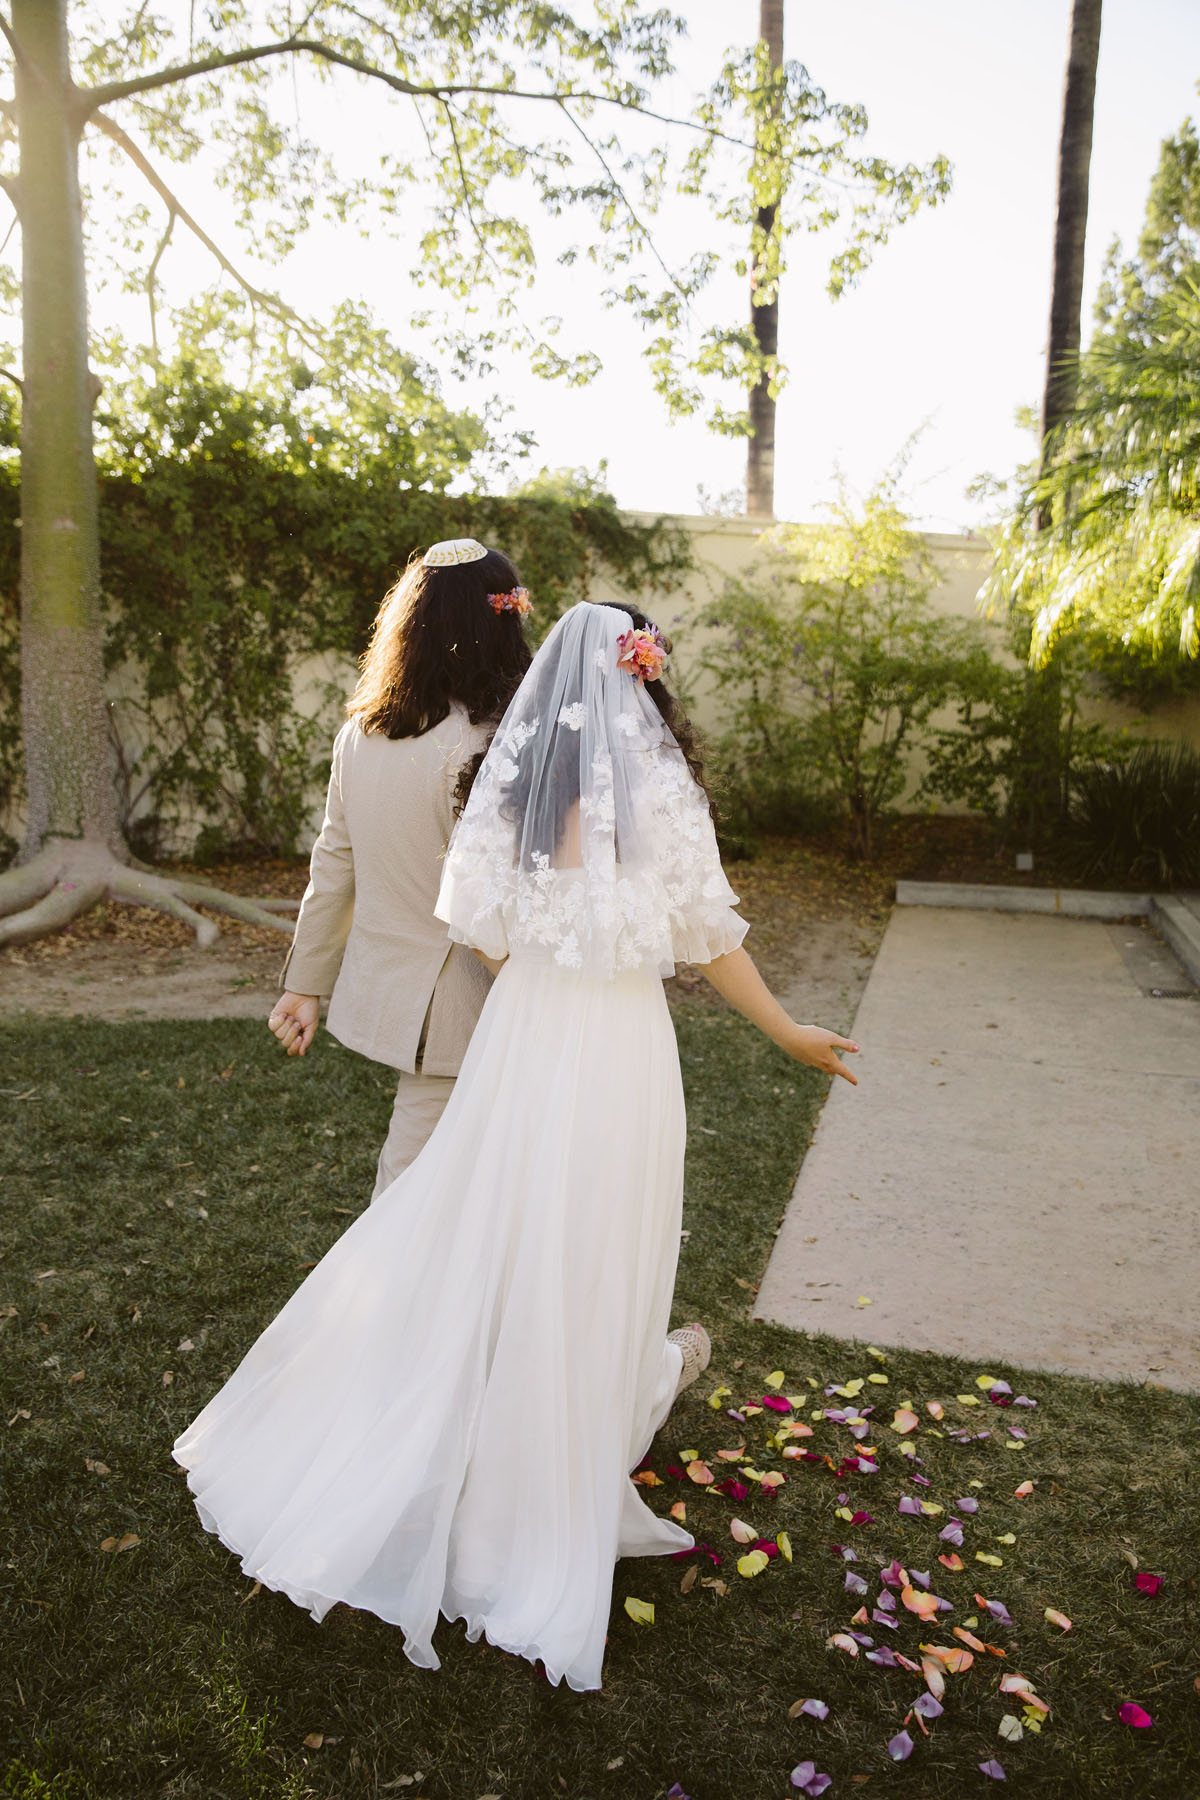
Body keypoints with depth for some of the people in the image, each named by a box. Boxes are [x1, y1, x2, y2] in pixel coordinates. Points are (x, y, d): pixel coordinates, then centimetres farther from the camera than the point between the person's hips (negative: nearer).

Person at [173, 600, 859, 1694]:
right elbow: (711, 935, -7)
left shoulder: (512, 778, 0)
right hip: (622, 1041, -3)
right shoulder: (659, 785, -11)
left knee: (493, 1229, 18)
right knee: (591, 1246, 11)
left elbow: (480, 926, 3)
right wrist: (791, 1033, 5)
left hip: (523, 1025, 4)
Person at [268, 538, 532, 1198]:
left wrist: (305, 984, 15)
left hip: (376, 989, 7)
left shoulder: (359, 733, 0)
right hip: (446, 1011, -7)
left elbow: (333, 866, 7)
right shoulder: (476, 746, -22)